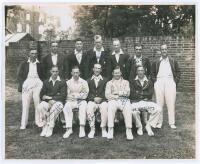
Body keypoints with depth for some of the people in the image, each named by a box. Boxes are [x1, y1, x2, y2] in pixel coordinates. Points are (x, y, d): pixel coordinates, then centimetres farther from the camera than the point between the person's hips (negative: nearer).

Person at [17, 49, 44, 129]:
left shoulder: (39, 64, 14)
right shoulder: (24, 64, 12)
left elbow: (42, 76, 16)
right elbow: (19, 75, 10)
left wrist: (41, 83, 2)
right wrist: (22, 84, -3)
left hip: (37, 84, 1)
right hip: (27, 85, -1)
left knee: (38, 104, -4)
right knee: (25, 104, -4)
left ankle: (38, 121, 6)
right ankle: (23, 124, 2)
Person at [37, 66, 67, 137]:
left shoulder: (62, 82, 10)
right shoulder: (46, 82, 19)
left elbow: (63, 95, -1)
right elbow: (42, 95, 11)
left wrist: (53, 99, -11)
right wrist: (49, 97, -7)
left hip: (57, 102, -2)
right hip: (47, 102, 3)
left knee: (54, 108, -37)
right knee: (40, 107, -31)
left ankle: (50, 128, -27)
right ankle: (45, 126, -22)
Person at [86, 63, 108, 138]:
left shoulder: (105, 80, 17)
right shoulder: (89, 80, 18)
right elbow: (88, 93, 8)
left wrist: (100, 98, -11)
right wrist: (94, 98, -9)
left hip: (102, 100, 0)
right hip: (92, 101, 1)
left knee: (104, 109, -32)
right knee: (89, 109, -31)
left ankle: (103, 129, -21)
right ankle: (92, 129, -21)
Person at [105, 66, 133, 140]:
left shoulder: (125, 82, 23)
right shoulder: (109, 83, 22)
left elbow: (127, 93, 7)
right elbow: (107, 95, 8)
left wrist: (117, 92, 0)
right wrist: (117, 96, -5)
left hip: (124, 100, 0)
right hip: (113, 100, 0)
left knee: (128, 108, -34)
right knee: (111, 107, -35)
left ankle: (129, 130, -33)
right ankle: (110, 130, -35)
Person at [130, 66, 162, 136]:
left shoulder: (149, 82, 17)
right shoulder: (132, 82, 12)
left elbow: (150, 94, 2)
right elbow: (132, 95, -3)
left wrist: (139, 93, -4)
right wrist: (144, 95, -4)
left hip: (147, 101, 2)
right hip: (136, 102, -2)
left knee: (158, 109, -24)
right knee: (134, 110, -35)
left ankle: (148, 125, -5)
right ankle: (139, 127, -9)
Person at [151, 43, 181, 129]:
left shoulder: (173, 61, 14)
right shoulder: (156, 62, 13)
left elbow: (178, 72, 14)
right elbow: (152, 73, 17)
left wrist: (175, 81, 4)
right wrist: (155, 81, 4)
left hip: (170, 82, 0)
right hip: (159, 82, 0)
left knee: (171, 103, -4)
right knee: (159, 103, -2)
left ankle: (171, 123, 2)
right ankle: (159, 122, 5)